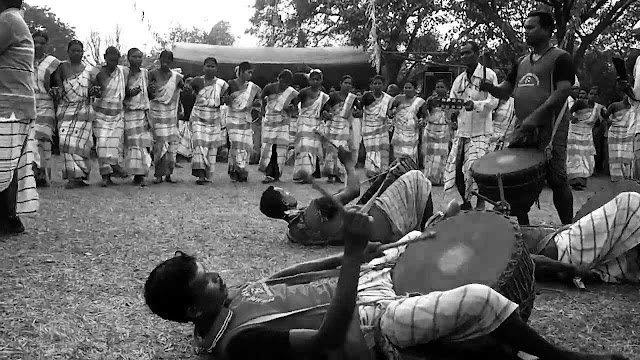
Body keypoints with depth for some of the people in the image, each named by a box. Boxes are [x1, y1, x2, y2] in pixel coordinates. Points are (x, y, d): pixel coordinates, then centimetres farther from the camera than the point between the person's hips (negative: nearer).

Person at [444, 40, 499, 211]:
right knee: (455, 167, 3)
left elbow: (493, 102, -11)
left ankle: (480, 204, 0)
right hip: (461, 131, 6)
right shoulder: (459, 79, 14)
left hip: (480, 131, -6)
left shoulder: (488, 75, -3)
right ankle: (466, 203, 22)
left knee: (474, 166, -17)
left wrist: (475, 105, -28)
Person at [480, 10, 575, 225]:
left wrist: (536, 116, -24)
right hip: (522, 130, 6)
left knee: (556, 180, -6)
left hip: (549, 129, -6)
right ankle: (523, 227, 18)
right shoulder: (521, 62, 19)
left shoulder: (560, 58, -2)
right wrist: (489, 87, -6)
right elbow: (505, 91, 18)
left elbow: (563, 91, -14)